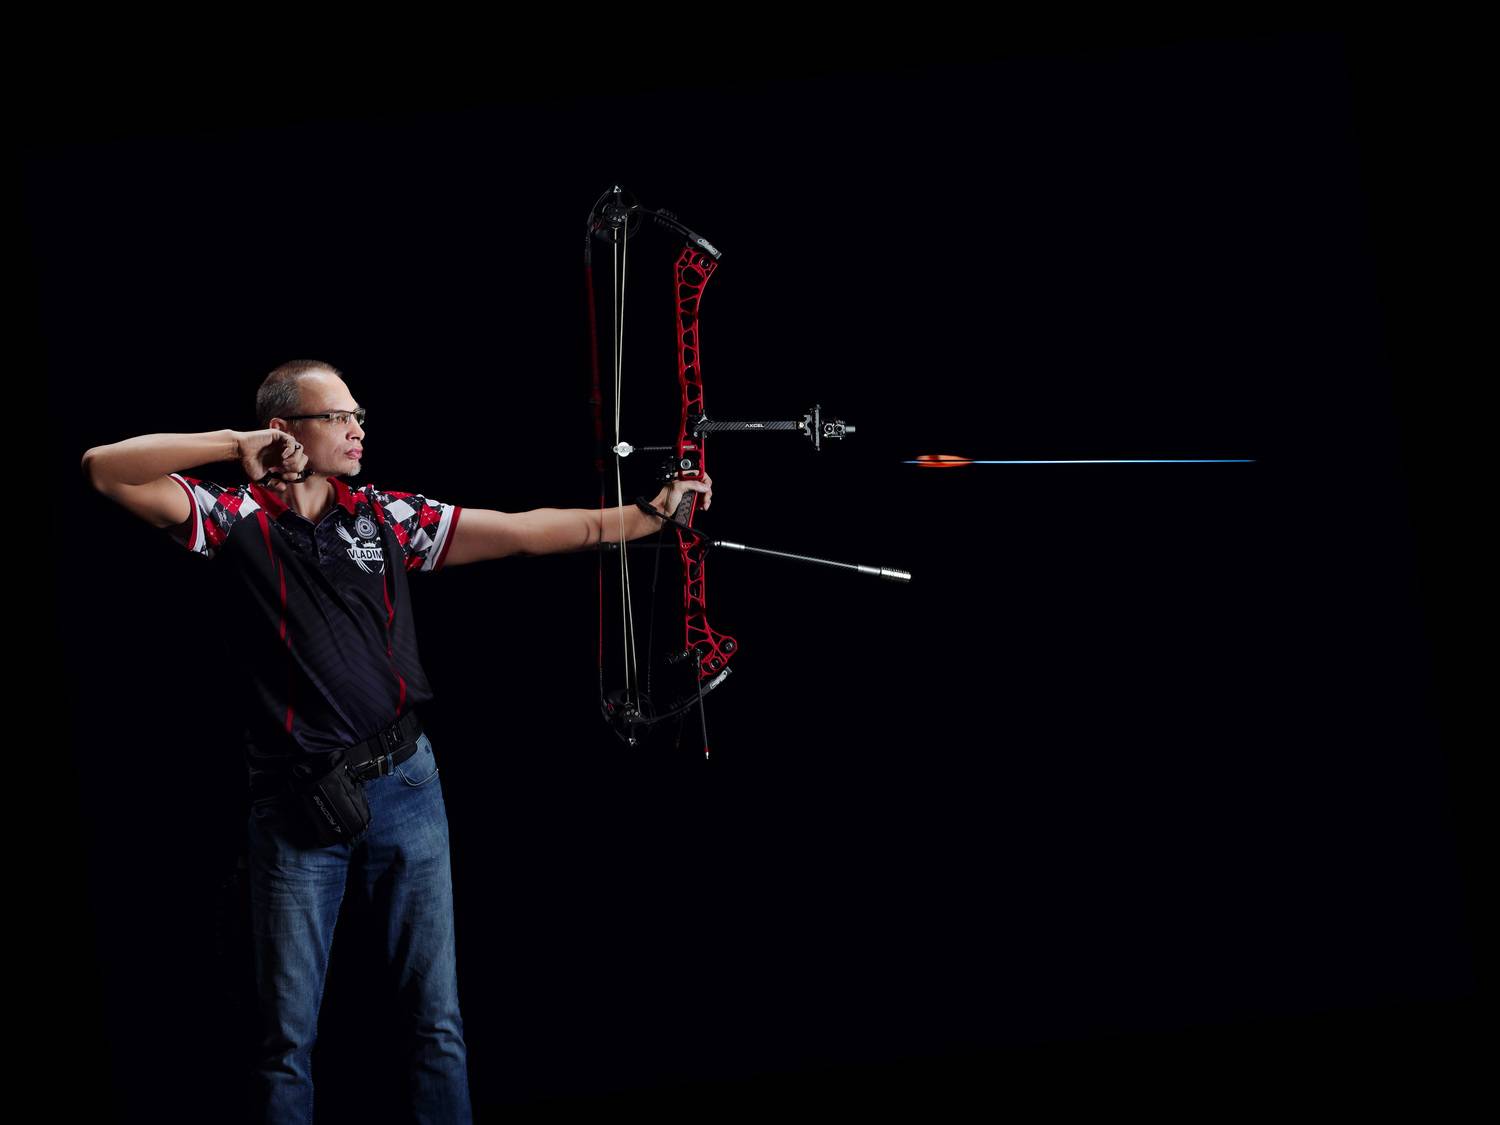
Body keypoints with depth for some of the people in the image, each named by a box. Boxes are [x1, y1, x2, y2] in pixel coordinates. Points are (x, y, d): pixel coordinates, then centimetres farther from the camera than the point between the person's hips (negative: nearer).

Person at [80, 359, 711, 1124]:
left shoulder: (388, 517, 6)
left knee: (437, 1017, 6)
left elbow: (525, 532, 3)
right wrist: (233, 445, -17)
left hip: (404, 787, 3)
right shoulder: (236, 519, -3)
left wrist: (647, 515, -5)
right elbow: (105, 470, -12)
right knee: (289, 1032, 5)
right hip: (296, 804, -3)